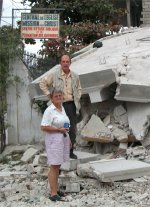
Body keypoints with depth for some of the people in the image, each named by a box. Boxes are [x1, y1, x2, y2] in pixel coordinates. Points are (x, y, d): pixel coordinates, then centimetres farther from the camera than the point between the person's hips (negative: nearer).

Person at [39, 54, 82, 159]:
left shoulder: (75, 76, 9)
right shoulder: (54, 75, -1)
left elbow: (79, 89, 24)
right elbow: (43, 83, 8)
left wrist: (77, 98, 10)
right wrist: (49, 94, 0)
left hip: (72, 104, 3)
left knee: (72, 129, 5)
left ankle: (71, 151, 15)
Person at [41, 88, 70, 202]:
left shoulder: (62, 108, 12)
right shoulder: (49, 110, -13)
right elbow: (43, 127, -18)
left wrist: (68, 139, 18)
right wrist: (59, 130, -19)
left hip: (63, 140, 8)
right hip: (54, 140, -8)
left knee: (57, 166, 12)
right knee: (54, 166, -7)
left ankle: (56, 189, 20)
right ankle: (53, 193, -5)